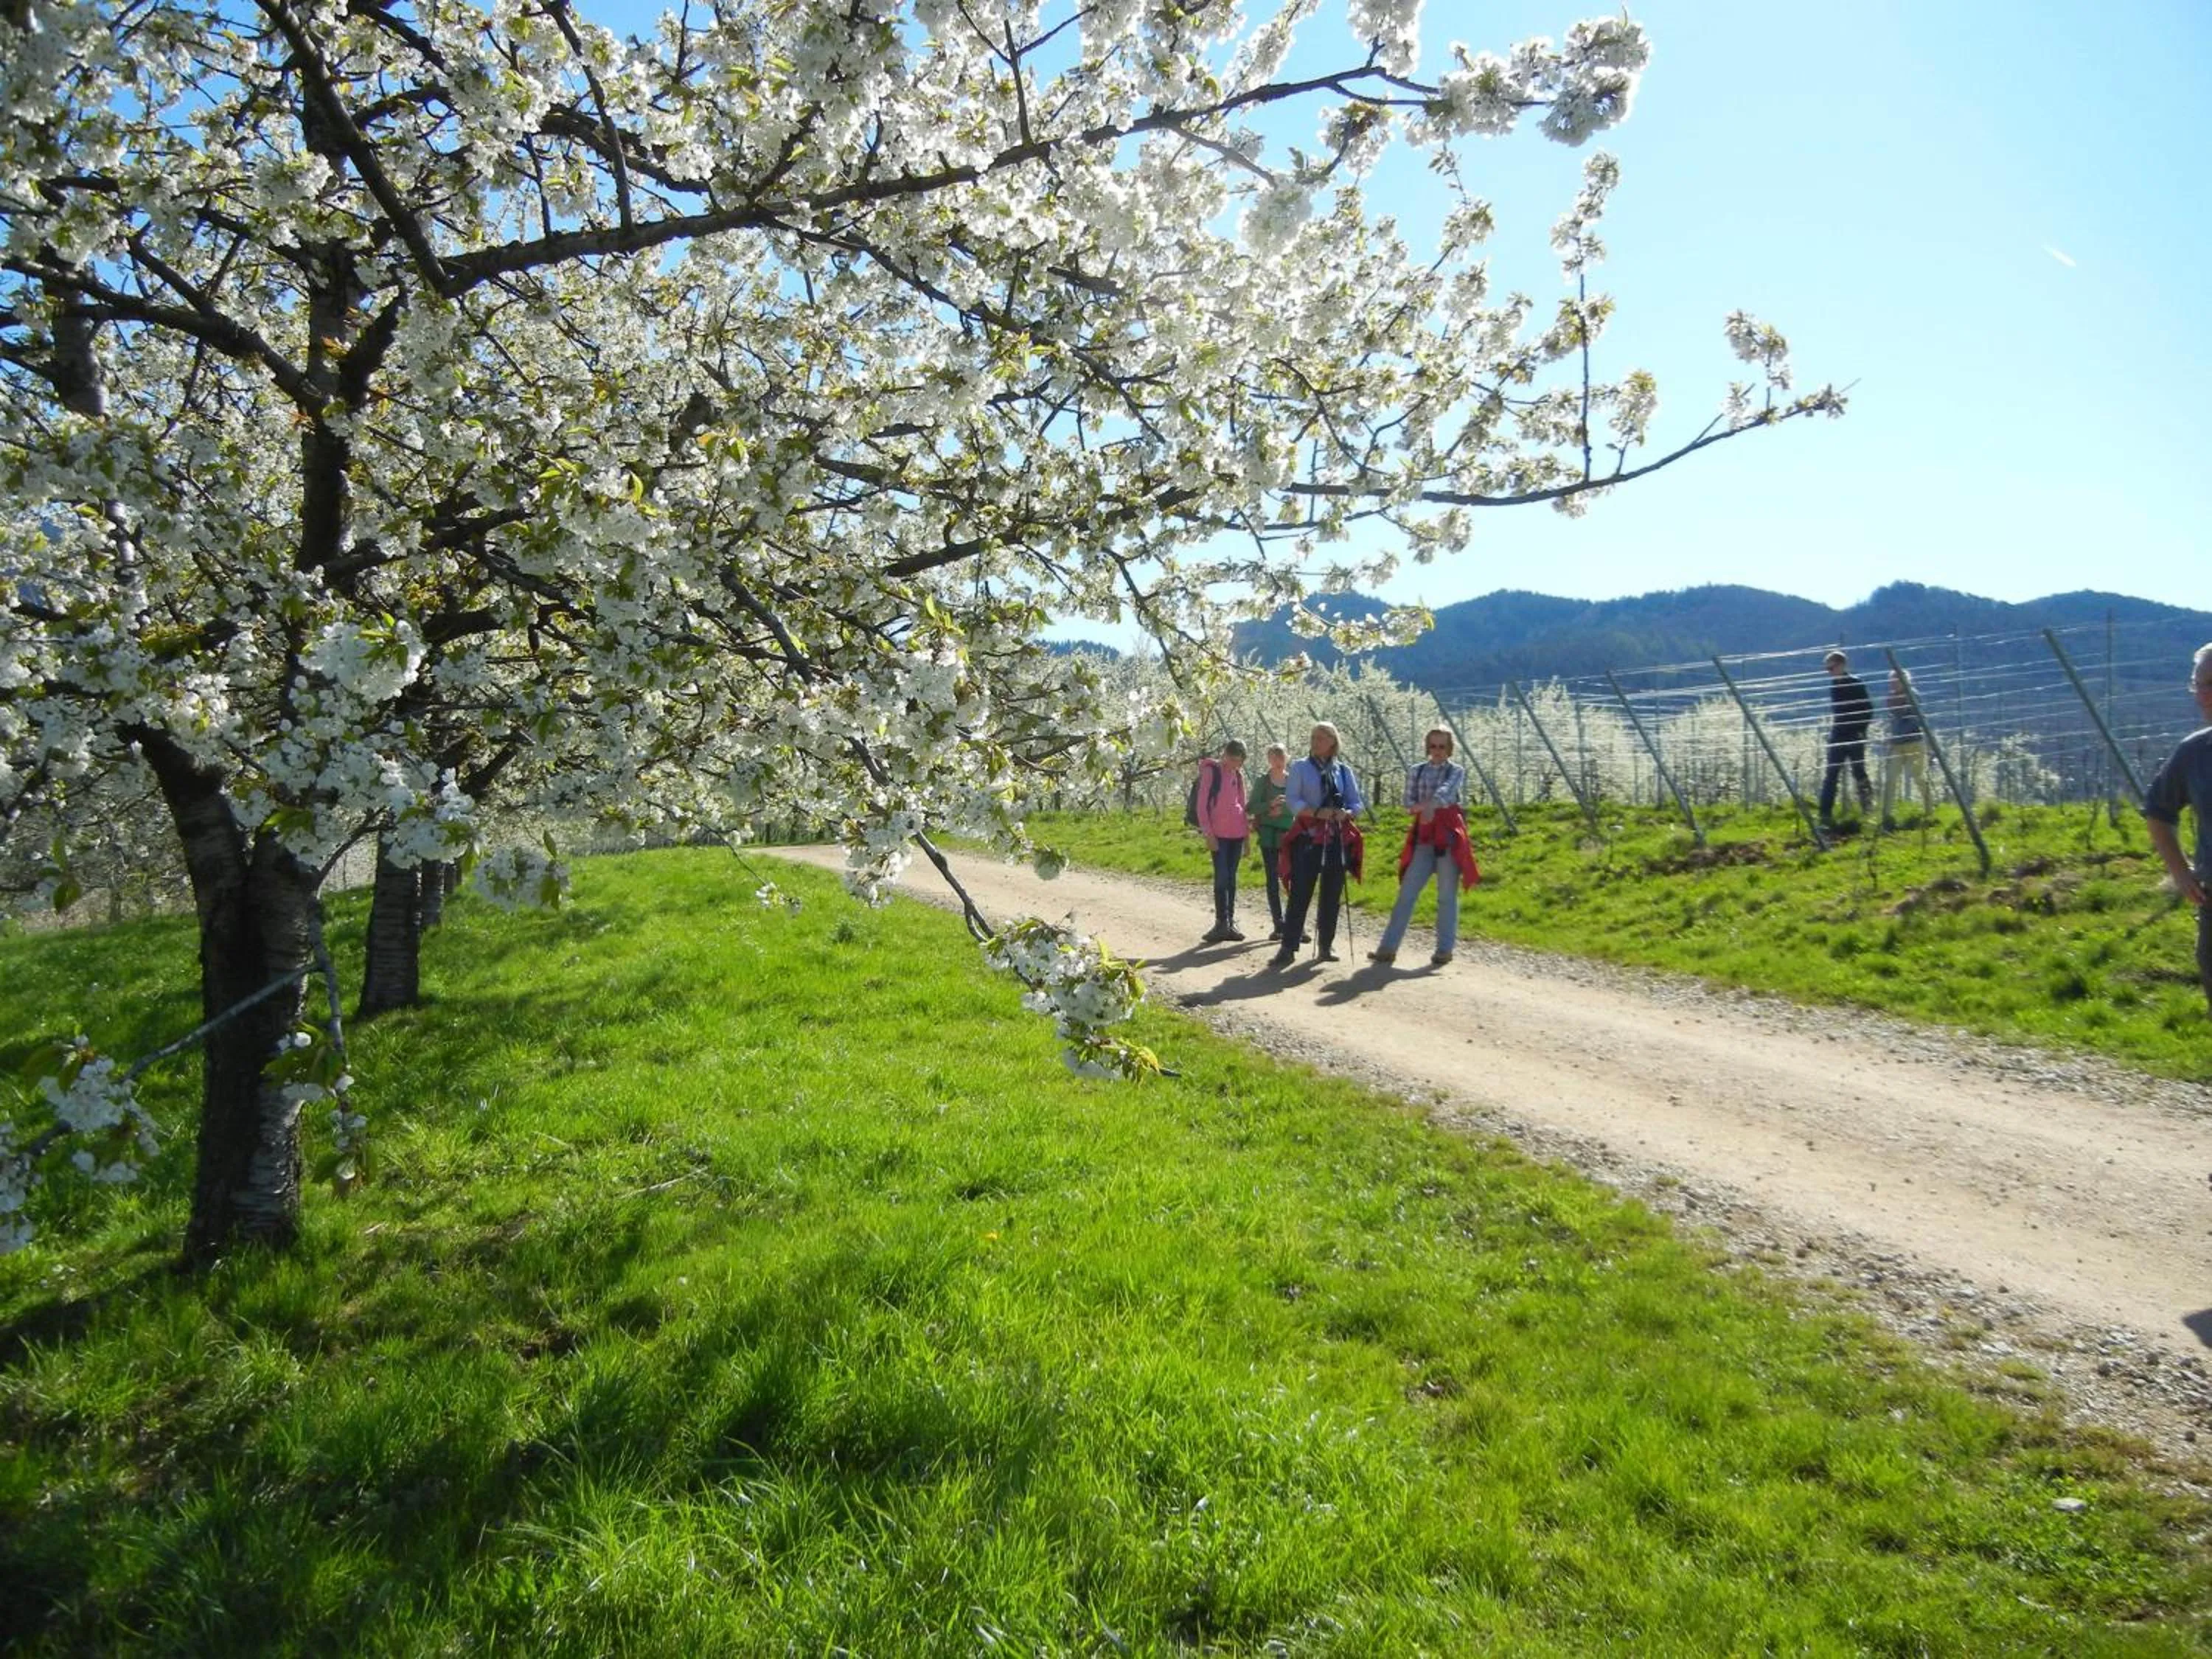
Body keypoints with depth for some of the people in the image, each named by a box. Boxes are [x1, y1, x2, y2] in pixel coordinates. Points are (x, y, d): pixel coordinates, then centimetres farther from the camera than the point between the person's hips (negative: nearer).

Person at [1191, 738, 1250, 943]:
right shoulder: (1211, 771, -3)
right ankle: (1222, 923, -5)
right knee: (1222, 877, -9)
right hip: (1219, 833, -5)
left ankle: (1230, 922, 11)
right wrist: (1208, 833, -11)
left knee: (1231, 878, 7)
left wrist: (1247, 834, 17)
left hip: (1237, 833, 5)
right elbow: (1202, 805, -6)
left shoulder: (1238, 775, 13)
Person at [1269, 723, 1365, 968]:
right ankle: (1288, 948, -8)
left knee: (1332, 895, 6)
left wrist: (1347, 813, -13)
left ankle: (1327, 945, 17)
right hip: (1308, 837, -3)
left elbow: (1358, 803, 9)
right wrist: (1317, 812, -22)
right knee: (1300, 894, -8)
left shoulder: (1344, 771, 10)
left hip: (1338, 839, 3)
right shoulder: (1301, 768, 4)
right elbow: (1293, 802, -6)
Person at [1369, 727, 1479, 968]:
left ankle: (1445, 950, 5)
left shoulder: (1457, 771, 2)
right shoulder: (1416, 771, 13)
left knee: (1447, 896, -1)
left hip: (1449, 836, -3)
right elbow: (1408, 803, 5)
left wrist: (1431, 805, -39)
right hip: (1423, 836, 3)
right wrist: (1423, 807, -17)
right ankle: (1388, 948, -3)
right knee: (1407, 892, -1)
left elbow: (1446, 791, -19)